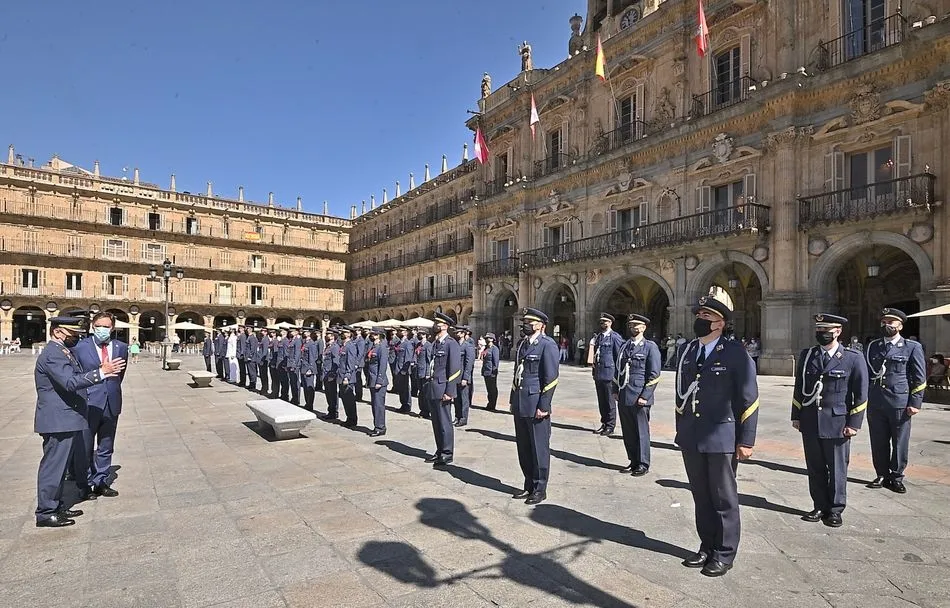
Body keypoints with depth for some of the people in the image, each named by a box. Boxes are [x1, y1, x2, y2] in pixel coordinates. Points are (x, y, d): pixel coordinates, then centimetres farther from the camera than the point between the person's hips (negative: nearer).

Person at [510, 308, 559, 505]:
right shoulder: (523, 344, 14)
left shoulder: (547, 344, -10)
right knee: (523, 448, 15)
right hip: (520, 405, 8)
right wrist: (513, 400, 16)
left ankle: (540, 489, 18)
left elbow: (551, 378, -14)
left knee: (539, 449, 4)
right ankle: (529, 485, 29)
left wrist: (543, 406, -17)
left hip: (536, 405, -8)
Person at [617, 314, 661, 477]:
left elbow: (654, 375, -7)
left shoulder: (650, 347, -2)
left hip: (639, 399, -5)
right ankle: (633, 461, 24)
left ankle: (643, 464, 16)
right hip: (623, 398, 5)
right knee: (628, 432, 11)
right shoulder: (625, 346, 15)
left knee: (641, 432, 4)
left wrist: (644, 396, -13)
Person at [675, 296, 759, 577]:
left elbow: (749, 400, -8)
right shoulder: (686, 351, 8)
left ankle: (724, 554, 24)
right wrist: (681, 431, 13)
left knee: (723, 498, 9)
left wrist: (746, 441, -10)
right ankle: (707, 546, 32)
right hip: (691, 439, 5)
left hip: (722, 439, -5)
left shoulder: (735, 354, -8)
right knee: (701, 496, 16)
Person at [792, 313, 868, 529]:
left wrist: (854, 423, -6)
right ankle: (820, 507, 25)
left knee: (837, 469, 8)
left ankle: (835, 510, 22)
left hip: (837, 423, -3)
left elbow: (861, 394, -2)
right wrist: (796, 416, 8)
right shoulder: (806, 356, 7)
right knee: (815, 468, 11)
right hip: (810, 423, 3)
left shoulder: (853, 358, -3)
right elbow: (799, 388, 11)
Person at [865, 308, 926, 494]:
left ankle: (896, 477, 19)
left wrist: (915, 403, -6)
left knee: (900, 443, 5)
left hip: (900, 403, -3)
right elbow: (865, 373, 15)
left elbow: (920, 378, 1)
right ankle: (882, 475, 21)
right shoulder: (873, 347, 11)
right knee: (878, 442, 8)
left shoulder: (912, 347, 2)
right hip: (875, 403, 3)